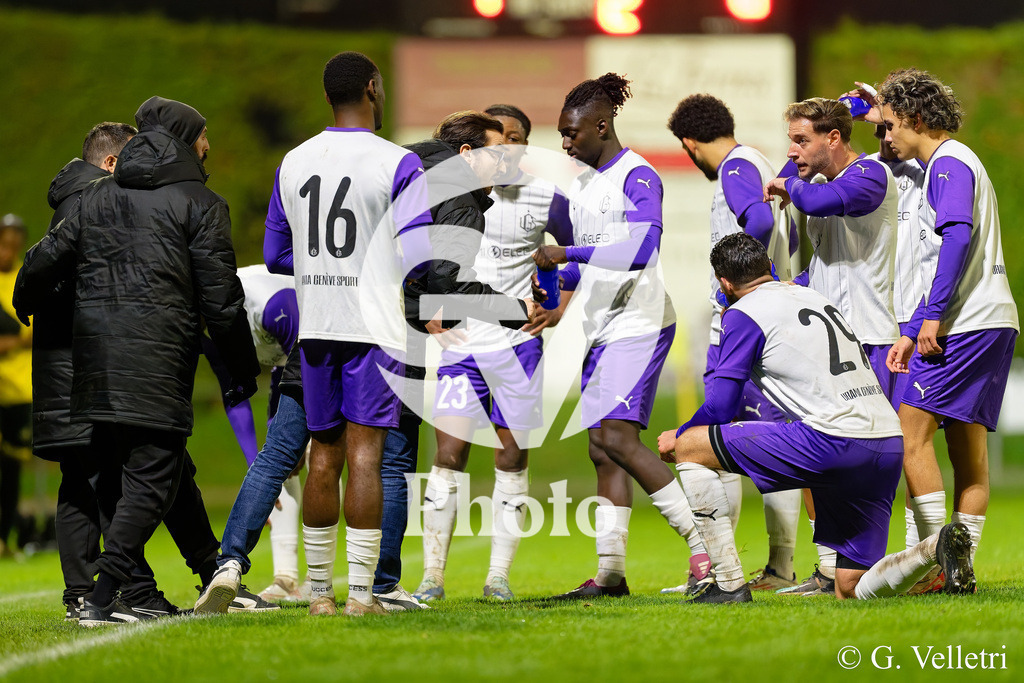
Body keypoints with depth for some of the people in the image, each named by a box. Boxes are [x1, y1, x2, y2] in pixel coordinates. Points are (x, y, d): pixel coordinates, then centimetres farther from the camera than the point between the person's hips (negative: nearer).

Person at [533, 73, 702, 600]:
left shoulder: (638, 177, -10)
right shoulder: (581, 184, 17)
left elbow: (641, 249, -24)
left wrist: (567, 254, -23)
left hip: (638, 323, -9)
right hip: (601, 329, 9)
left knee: (616, 436, -18)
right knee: (601, 449, 4)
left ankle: (702, 542, -14)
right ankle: (611, 571, 5)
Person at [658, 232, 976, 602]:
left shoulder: (743, 314, 2)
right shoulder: (814, 296, 24)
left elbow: (720, 407, 1)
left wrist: (678, 437, 20)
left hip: (832, 441, -7)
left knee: (688, 447, 5)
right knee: (851, 590, 13)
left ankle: (730, 585, -1)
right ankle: (937, 546, -13)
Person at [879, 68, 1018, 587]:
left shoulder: (949, 164, -6)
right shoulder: (950, 165, 25)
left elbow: (958, 236, -21)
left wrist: (932, 314, -22)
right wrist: (911, 333, 27)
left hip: (966, 323, -10)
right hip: (989, 322, 10)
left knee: (912, 431, -10)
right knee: (967, 448, 6)